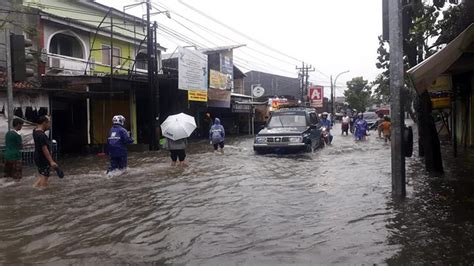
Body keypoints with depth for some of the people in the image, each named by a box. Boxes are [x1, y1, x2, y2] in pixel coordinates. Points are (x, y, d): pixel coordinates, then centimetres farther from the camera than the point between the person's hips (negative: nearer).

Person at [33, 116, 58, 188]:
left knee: (41, 177, 20)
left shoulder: (36, 131, 7)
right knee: (44, 183, -4)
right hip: (43, 160, -10)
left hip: (38, 159, 10)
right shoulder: (41, 135, -22)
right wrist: (51, 161, -29)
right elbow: (44, 149, -26)